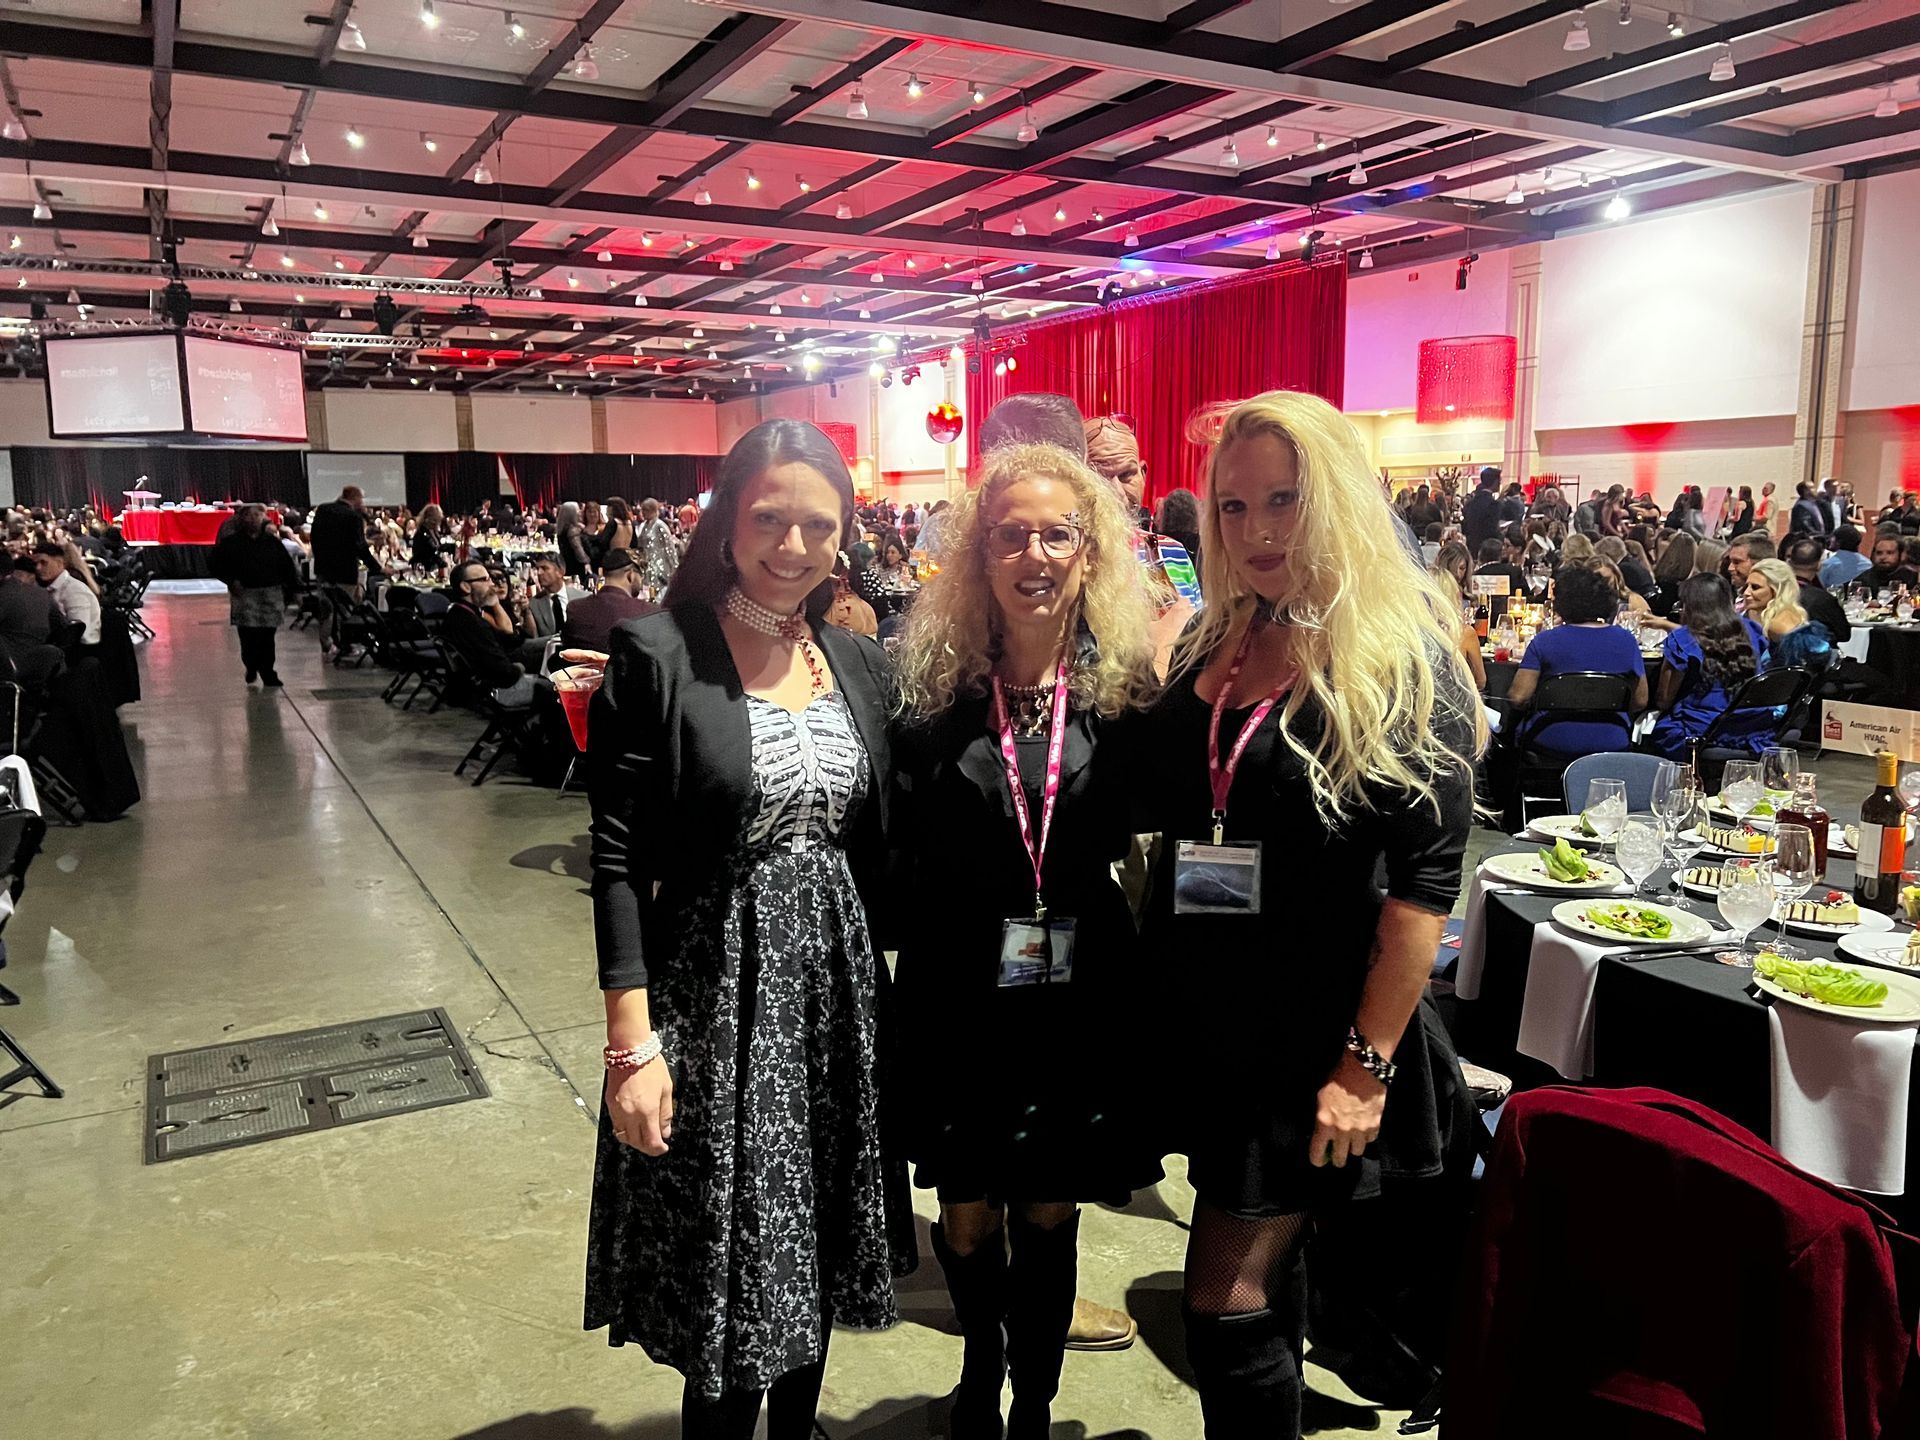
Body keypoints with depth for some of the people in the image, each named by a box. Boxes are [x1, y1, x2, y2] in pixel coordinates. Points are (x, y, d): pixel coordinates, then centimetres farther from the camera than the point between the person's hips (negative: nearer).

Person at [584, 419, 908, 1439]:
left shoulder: (859, 660, 5)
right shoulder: (659, 656, -11)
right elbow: (618, 860, -12)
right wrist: (633, 1045, -14)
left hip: (837, 983, 5)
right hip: (717, 989, -5)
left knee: (814, 1252, 18)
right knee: (730, 1272, 8)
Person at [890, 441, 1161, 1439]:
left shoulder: (1129, 683, -5)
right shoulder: (935, 684, -6)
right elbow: (900, 850, -4)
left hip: (1081, 992, 0)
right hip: (961, 991, 0)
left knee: (1049, 1210, 14)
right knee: (968, 1212, 15)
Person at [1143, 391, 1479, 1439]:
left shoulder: (1402, 658, -11)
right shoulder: (1209, 646, 6)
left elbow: (1427, 875, -15)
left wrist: (1367, 1067, -18)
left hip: (1311, 1027, -5)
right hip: (1204, 1014, 6)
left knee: (1227, 1303, 0)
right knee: (1265, 1275, 20)